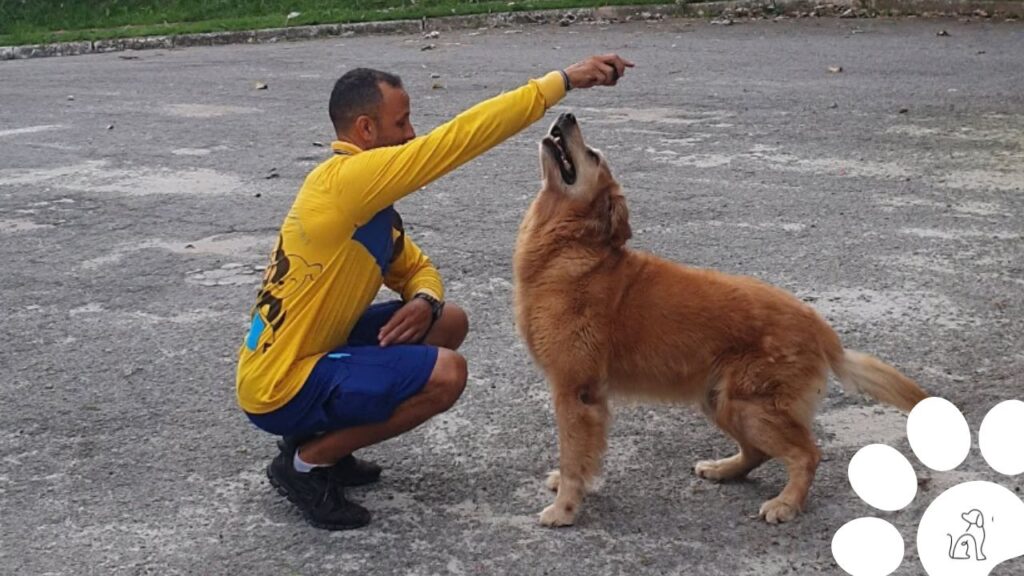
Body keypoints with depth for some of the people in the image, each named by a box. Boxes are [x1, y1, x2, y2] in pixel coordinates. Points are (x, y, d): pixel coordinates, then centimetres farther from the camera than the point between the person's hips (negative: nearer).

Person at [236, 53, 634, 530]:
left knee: (448, 323, 12)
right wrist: (563, 80, -25)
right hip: (280, 389, -10)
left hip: (311, 352, 10)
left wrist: (426, 301, -9)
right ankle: (305, 462, -4)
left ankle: (323, 441, 14)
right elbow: (457, 138, -27)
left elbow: (414, 268, 17)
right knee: (446, 374, -20)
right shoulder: (344, 180, -22)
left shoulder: (369, 201, 8)